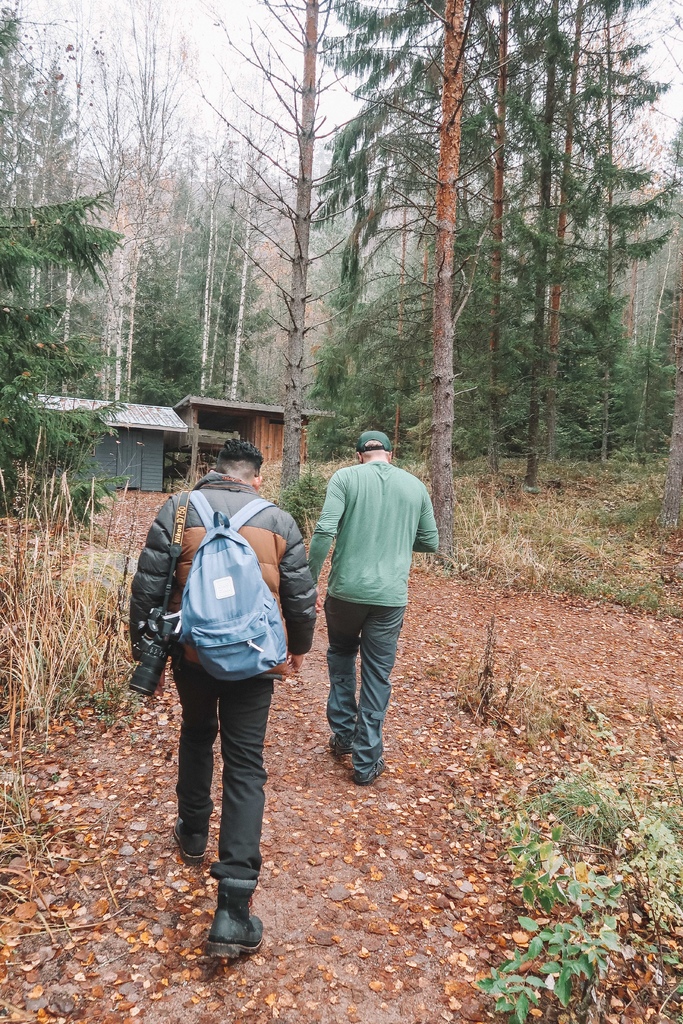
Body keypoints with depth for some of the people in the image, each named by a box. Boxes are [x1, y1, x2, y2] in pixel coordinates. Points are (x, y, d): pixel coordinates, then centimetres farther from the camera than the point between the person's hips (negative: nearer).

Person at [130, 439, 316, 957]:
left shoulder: (178, 510, -2)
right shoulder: (279, 520, -1)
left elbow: (148, 584, -2)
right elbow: (301, 596, 3)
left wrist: (143, 644, 11)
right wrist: (299, 647, 19)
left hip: (192, 653, 1)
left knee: (196, 735, 29)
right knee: (245, 767, 5)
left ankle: (193, 834, 46)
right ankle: (233, 909, 1)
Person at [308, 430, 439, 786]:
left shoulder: (345, 477, -2)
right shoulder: (415, 486, 6)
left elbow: (324, 531, -14)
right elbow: (430, 542, 12)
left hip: (346, 590, -1)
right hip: (391, 596, 1)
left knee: (341, 653, 25)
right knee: (377, 675, 11)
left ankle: (343, 732, 28)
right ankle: (366, 762, 18)